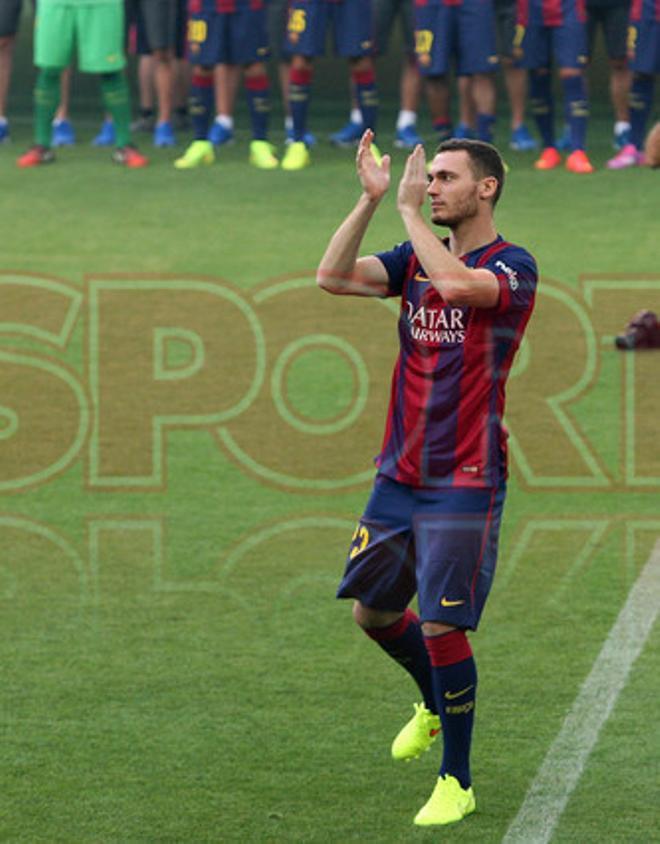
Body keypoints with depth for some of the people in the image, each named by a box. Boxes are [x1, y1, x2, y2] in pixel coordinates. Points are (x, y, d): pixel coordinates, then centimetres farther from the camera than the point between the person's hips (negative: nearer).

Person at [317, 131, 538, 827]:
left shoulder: (513, 266, -10)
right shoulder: (417, 258, 10)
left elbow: (457, 284, -31)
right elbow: (333, 276, -2)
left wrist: (408, 209, -21)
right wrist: (370, 199, -10)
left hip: (464, 482, -7)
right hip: (399, 474, 7)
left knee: (442, 625, -9)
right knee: (371, 609, 13)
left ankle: (457, 783, 4)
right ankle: (436, 703, 42)